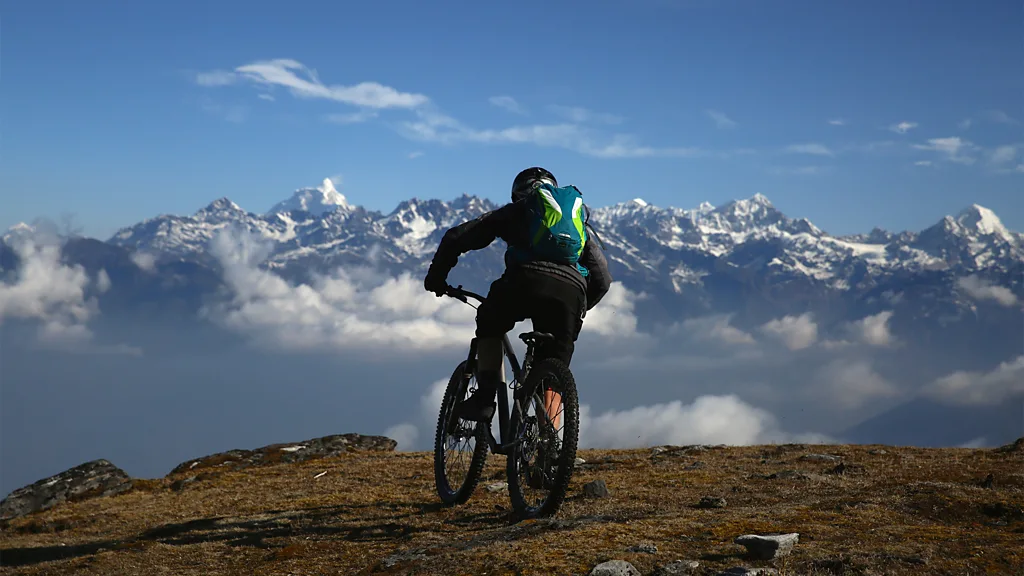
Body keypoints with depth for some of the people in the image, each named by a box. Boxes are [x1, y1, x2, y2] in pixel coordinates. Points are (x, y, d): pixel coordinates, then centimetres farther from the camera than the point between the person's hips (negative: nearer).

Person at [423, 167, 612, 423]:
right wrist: (580, 308, 45)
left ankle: (485, 397, 11)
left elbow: (456, 237, 23)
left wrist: (436, 276, 35)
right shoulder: (578, 221, 37)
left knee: (489, 327, 28)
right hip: (571, 289, 2)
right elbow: (603, 278, 32)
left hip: (526, 278, -2)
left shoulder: (514, 212, 29)